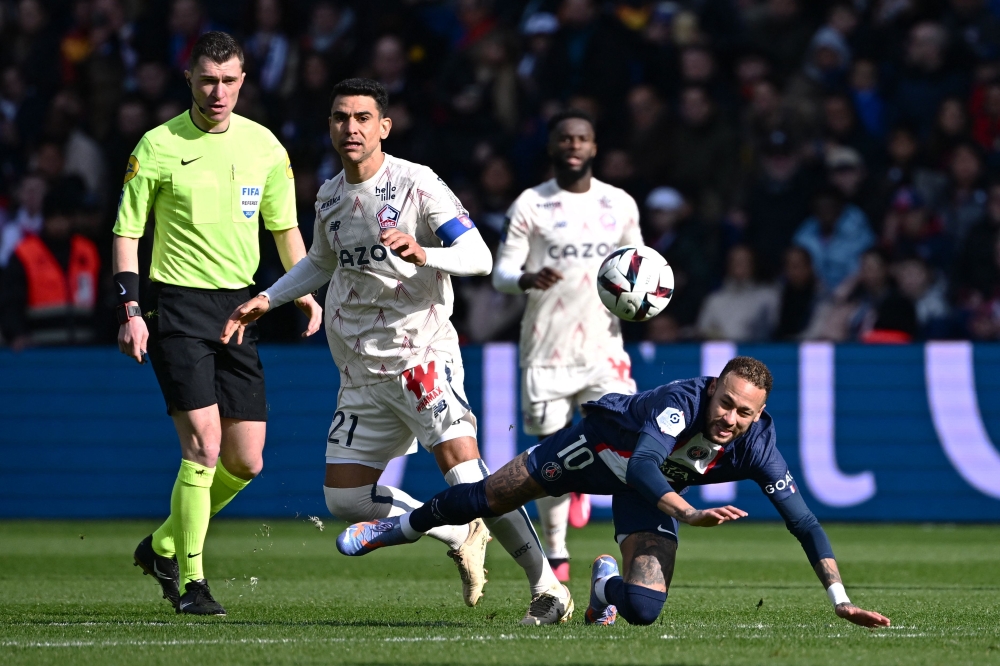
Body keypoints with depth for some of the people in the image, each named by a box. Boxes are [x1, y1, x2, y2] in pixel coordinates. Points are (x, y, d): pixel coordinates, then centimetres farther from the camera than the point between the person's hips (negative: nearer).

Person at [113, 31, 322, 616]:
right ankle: (189, 581, -4)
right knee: (203, 446, -15)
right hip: (177, 307, -5)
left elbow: (285, 228, 16)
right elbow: (127, 233, -1)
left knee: (246, 462, 3)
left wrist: (305, 291, 4)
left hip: (239, 306, 5)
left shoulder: (264, 146, 6)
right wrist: (131, 311, -10)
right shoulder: (158, 147, -5)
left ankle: (164, 546, 25)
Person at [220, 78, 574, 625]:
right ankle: (461, 538, 17)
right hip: (361, 373, 7)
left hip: (421, 356, -7)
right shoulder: (329, 198, 13)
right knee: (343, 497, 1)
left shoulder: (416, 184, -8)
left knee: (467, 479, -21)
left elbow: (479, 256, -14)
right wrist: (266, 300, 24)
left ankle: (546, 585, -10)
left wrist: (422, 254, -31)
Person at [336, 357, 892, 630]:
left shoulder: (758, 448, -28)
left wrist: (842, 601, -27)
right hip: (605, 445, -2)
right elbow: (643, 466, -52)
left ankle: (608, 584, 24)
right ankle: (404, 527, 38)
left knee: (644, 609, -16)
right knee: (488, 499, 5)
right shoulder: (680, 402, -39)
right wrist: (690, 514, -68)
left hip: (654, 490, 3)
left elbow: (804, 522, -23)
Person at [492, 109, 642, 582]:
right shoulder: (531, 205, -1)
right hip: (547, 350, -1)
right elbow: (501, 273, -3)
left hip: (603, 347, 1)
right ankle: (555, 553, 21)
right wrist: (527, 280, -26)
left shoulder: (619, 204, 8)